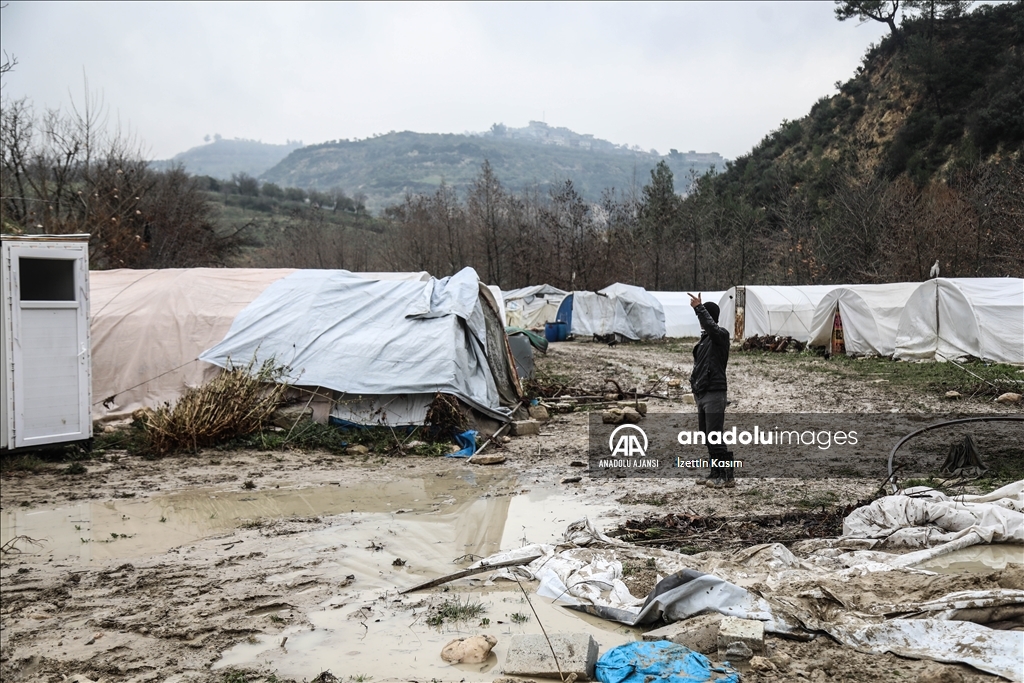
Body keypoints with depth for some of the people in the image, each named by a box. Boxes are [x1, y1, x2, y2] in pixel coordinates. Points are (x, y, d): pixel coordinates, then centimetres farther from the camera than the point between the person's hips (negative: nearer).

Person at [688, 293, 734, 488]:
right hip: (702, 393, 9)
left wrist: (699, 308, -32)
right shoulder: (705, 338, 17)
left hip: (714, 393, -9)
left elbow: (711, 327, -33)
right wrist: (695, 382, 17)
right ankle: (716, 473, 20)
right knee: (706, 436, 12)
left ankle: (727, 476, -2)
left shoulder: (721, 334, -9)